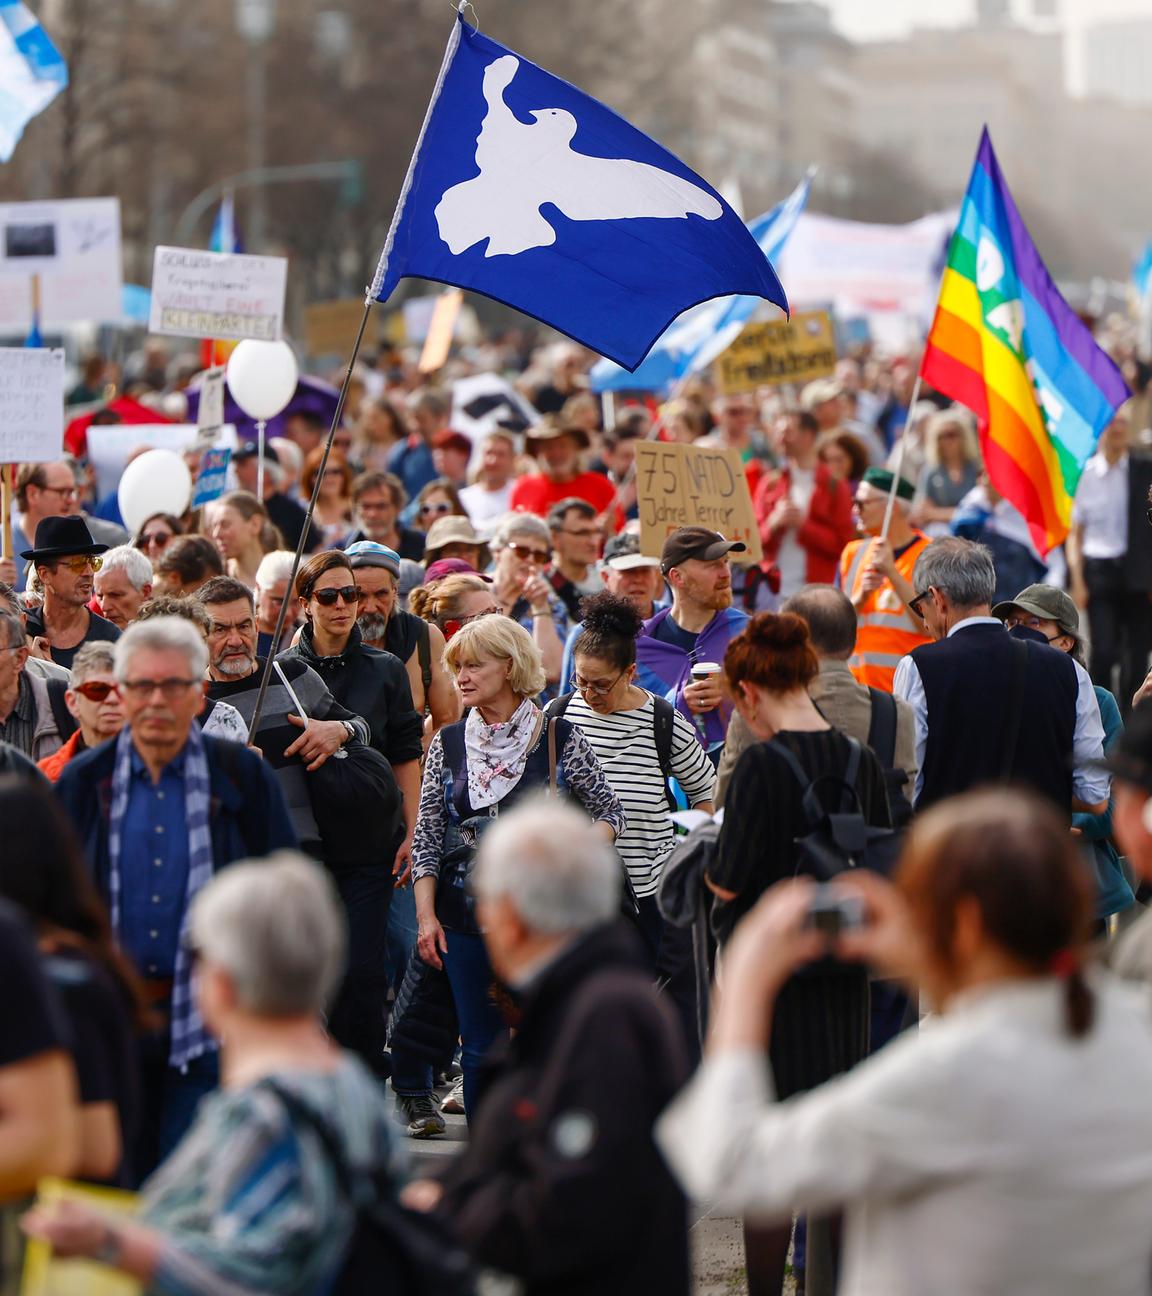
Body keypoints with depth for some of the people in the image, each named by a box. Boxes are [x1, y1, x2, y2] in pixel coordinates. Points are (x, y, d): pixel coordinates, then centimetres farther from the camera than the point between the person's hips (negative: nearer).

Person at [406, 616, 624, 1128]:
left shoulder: (560, 740, -2)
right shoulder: (447, 744, 7)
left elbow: (609, 812, 7)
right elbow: (426, 837, 8)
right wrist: (426, 915, 0)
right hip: (466, 918, 3)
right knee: (480, 1047, 4)